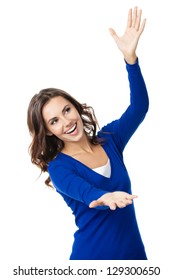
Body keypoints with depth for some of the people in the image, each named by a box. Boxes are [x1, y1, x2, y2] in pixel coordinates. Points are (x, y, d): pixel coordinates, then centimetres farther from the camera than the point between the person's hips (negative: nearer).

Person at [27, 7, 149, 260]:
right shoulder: (59, 167, -11)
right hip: (93, 257, -4)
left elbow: (139, 107, -6)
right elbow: (87, 194, -29)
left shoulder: (109, 139, 2)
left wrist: (130, 56, -19)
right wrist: (105, 197, -52)